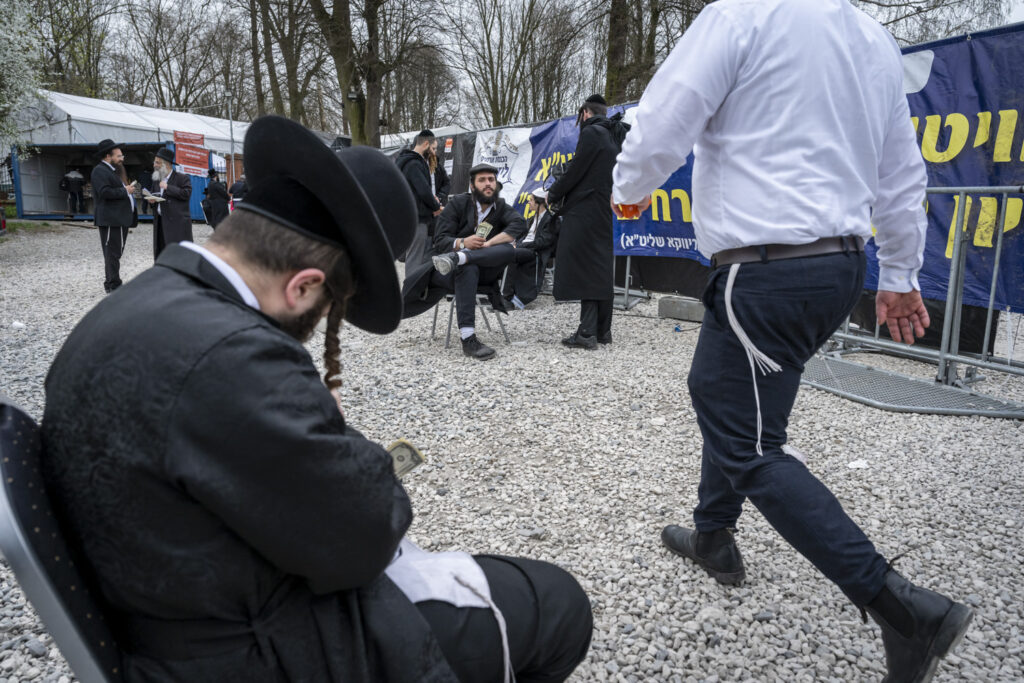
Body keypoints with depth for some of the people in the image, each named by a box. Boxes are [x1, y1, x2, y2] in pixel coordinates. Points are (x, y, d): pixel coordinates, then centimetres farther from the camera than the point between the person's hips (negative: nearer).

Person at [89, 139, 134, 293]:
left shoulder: (112, 170, 23)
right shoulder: (100, 171, -10)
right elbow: (105, 192, -23)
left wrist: (127, 189, 14)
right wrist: (124, 191, -15)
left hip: (119, 219, 11)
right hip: (110, 220, -11)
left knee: (116, 252, 14)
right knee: (112, 253, -8)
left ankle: (110, 284, 22)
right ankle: (113, 286, -4)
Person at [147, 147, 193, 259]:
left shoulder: (182, 178, -2)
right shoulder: (157, 179, 20)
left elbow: (187, 193, -16)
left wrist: (168, 187, -15)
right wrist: (152, 201, 6)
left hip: (178, 222, -7)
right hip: (161, 222, 7)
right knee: (162, 252, 7)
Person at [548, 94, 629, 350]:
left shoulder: (591, 132, -8)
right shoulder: (614, 136, 18)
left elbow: (575, 172, -12)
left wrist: (552, 194, 2)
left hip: (585, 211, -9)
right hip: (605, 213, 9)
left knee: (584, 270, -8)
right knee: (601, 271, 9)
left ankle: (587, 332, -10)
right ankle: (603, 330, 14)